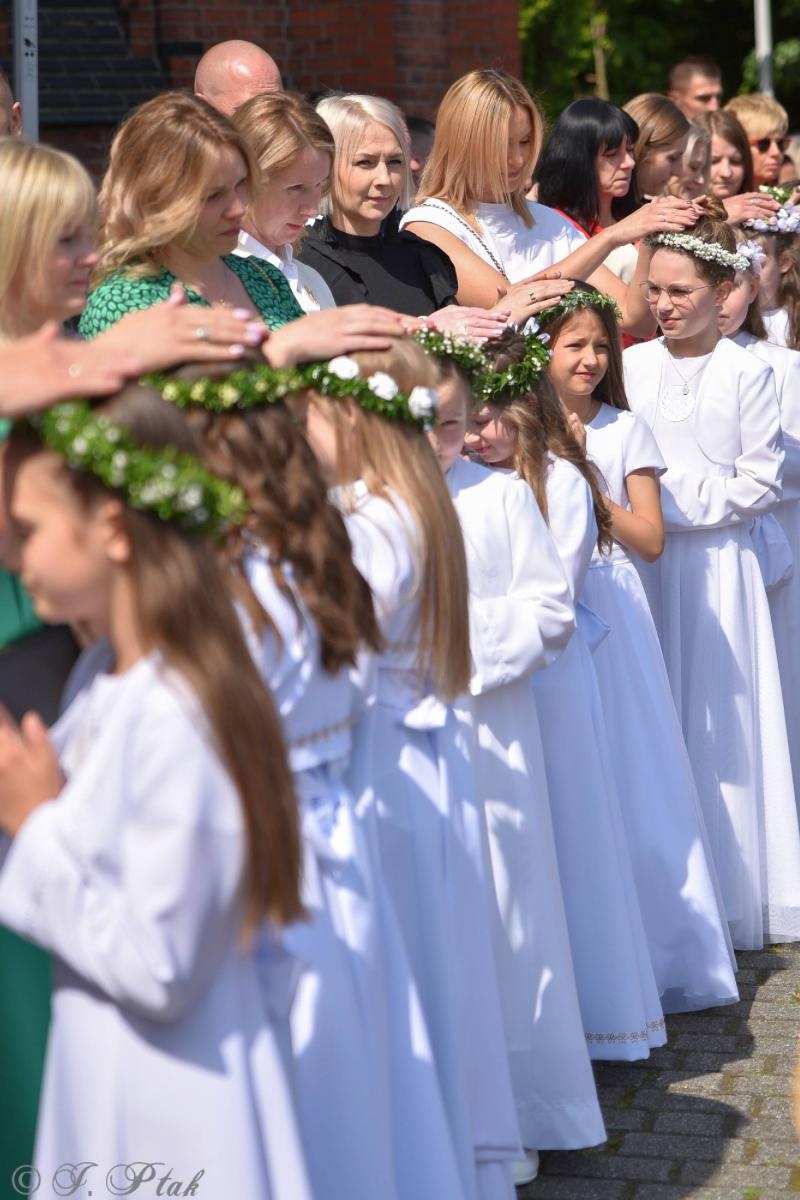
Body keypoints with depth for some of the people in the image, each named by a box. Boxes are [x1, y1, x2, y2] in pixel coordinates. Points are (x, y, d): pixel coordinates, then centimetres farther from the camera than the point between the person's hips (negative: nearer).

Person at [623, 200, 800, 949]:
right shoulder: (632, 366, 5)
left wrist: (688, 502, -11)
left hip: (716, 563, -2)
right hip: (644, 560, 3)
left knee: (718, 723, 2)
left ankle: (728, 894, 13)